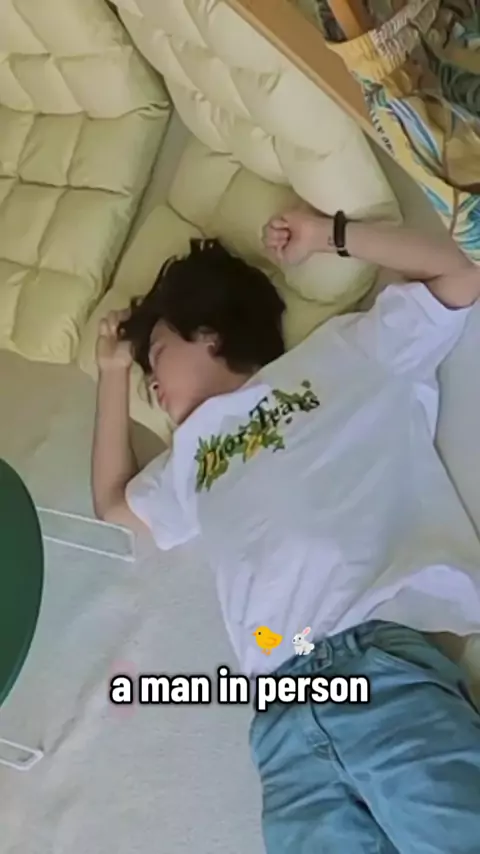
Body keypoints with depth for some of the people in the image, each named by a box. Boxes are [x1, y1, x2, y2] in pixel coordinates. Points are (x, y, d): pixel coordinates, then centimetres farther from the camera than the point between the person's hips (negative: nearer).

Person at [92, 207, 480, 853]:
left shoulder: (338, 354, 18)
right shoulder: (192, 454, 32)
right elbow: (112, 501, 44)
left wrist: (328, 235, 21)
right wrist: (112, 370, 43)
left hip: (385, 659, -3)